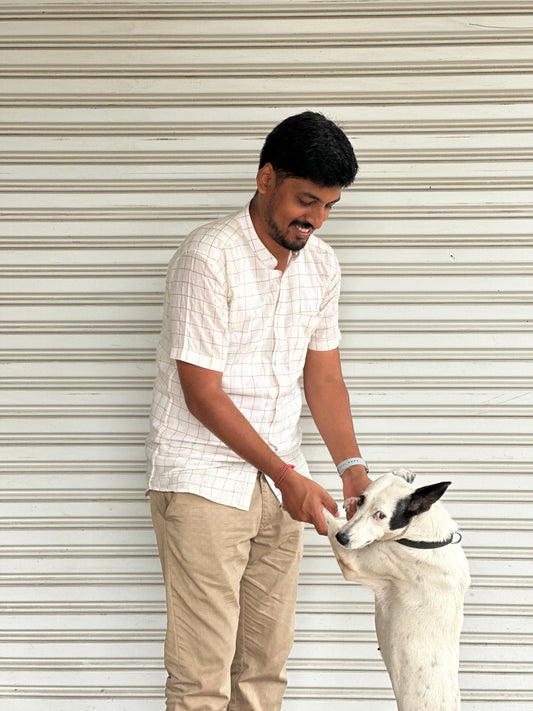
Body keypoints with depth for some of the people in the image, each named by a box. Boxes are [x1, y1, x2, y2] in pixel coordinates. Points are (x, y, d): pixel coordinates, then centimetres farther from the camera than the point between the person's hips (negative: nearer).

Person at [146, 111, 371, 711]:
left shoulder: (320, 263, 7)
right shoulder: (209, 257, -16)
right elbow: (202, 392, -17)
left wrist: (351, 467, -1)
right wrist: (286, 475, -16)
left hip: (278, 481, 7)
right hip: (203, 477, -7)